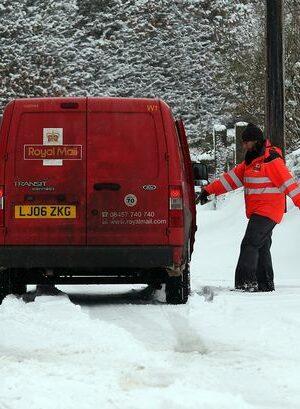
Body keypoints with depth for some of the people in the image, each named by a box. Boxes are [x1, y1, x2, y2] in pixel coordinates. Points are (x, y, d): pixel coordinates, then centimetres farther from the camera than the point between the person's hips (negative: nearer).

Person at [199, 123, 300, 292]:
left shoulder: (271, 160, -13)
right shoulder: (250, 161, 16)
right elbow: (232, 178, 16)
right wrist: (209, 190, 10)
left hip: (266, 212, -9)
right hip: (258, 212, 9)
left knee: (250, 244, -16)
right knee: (262, 248, 11)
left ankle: (246, 282, -22)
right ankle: (266, 284, 15)